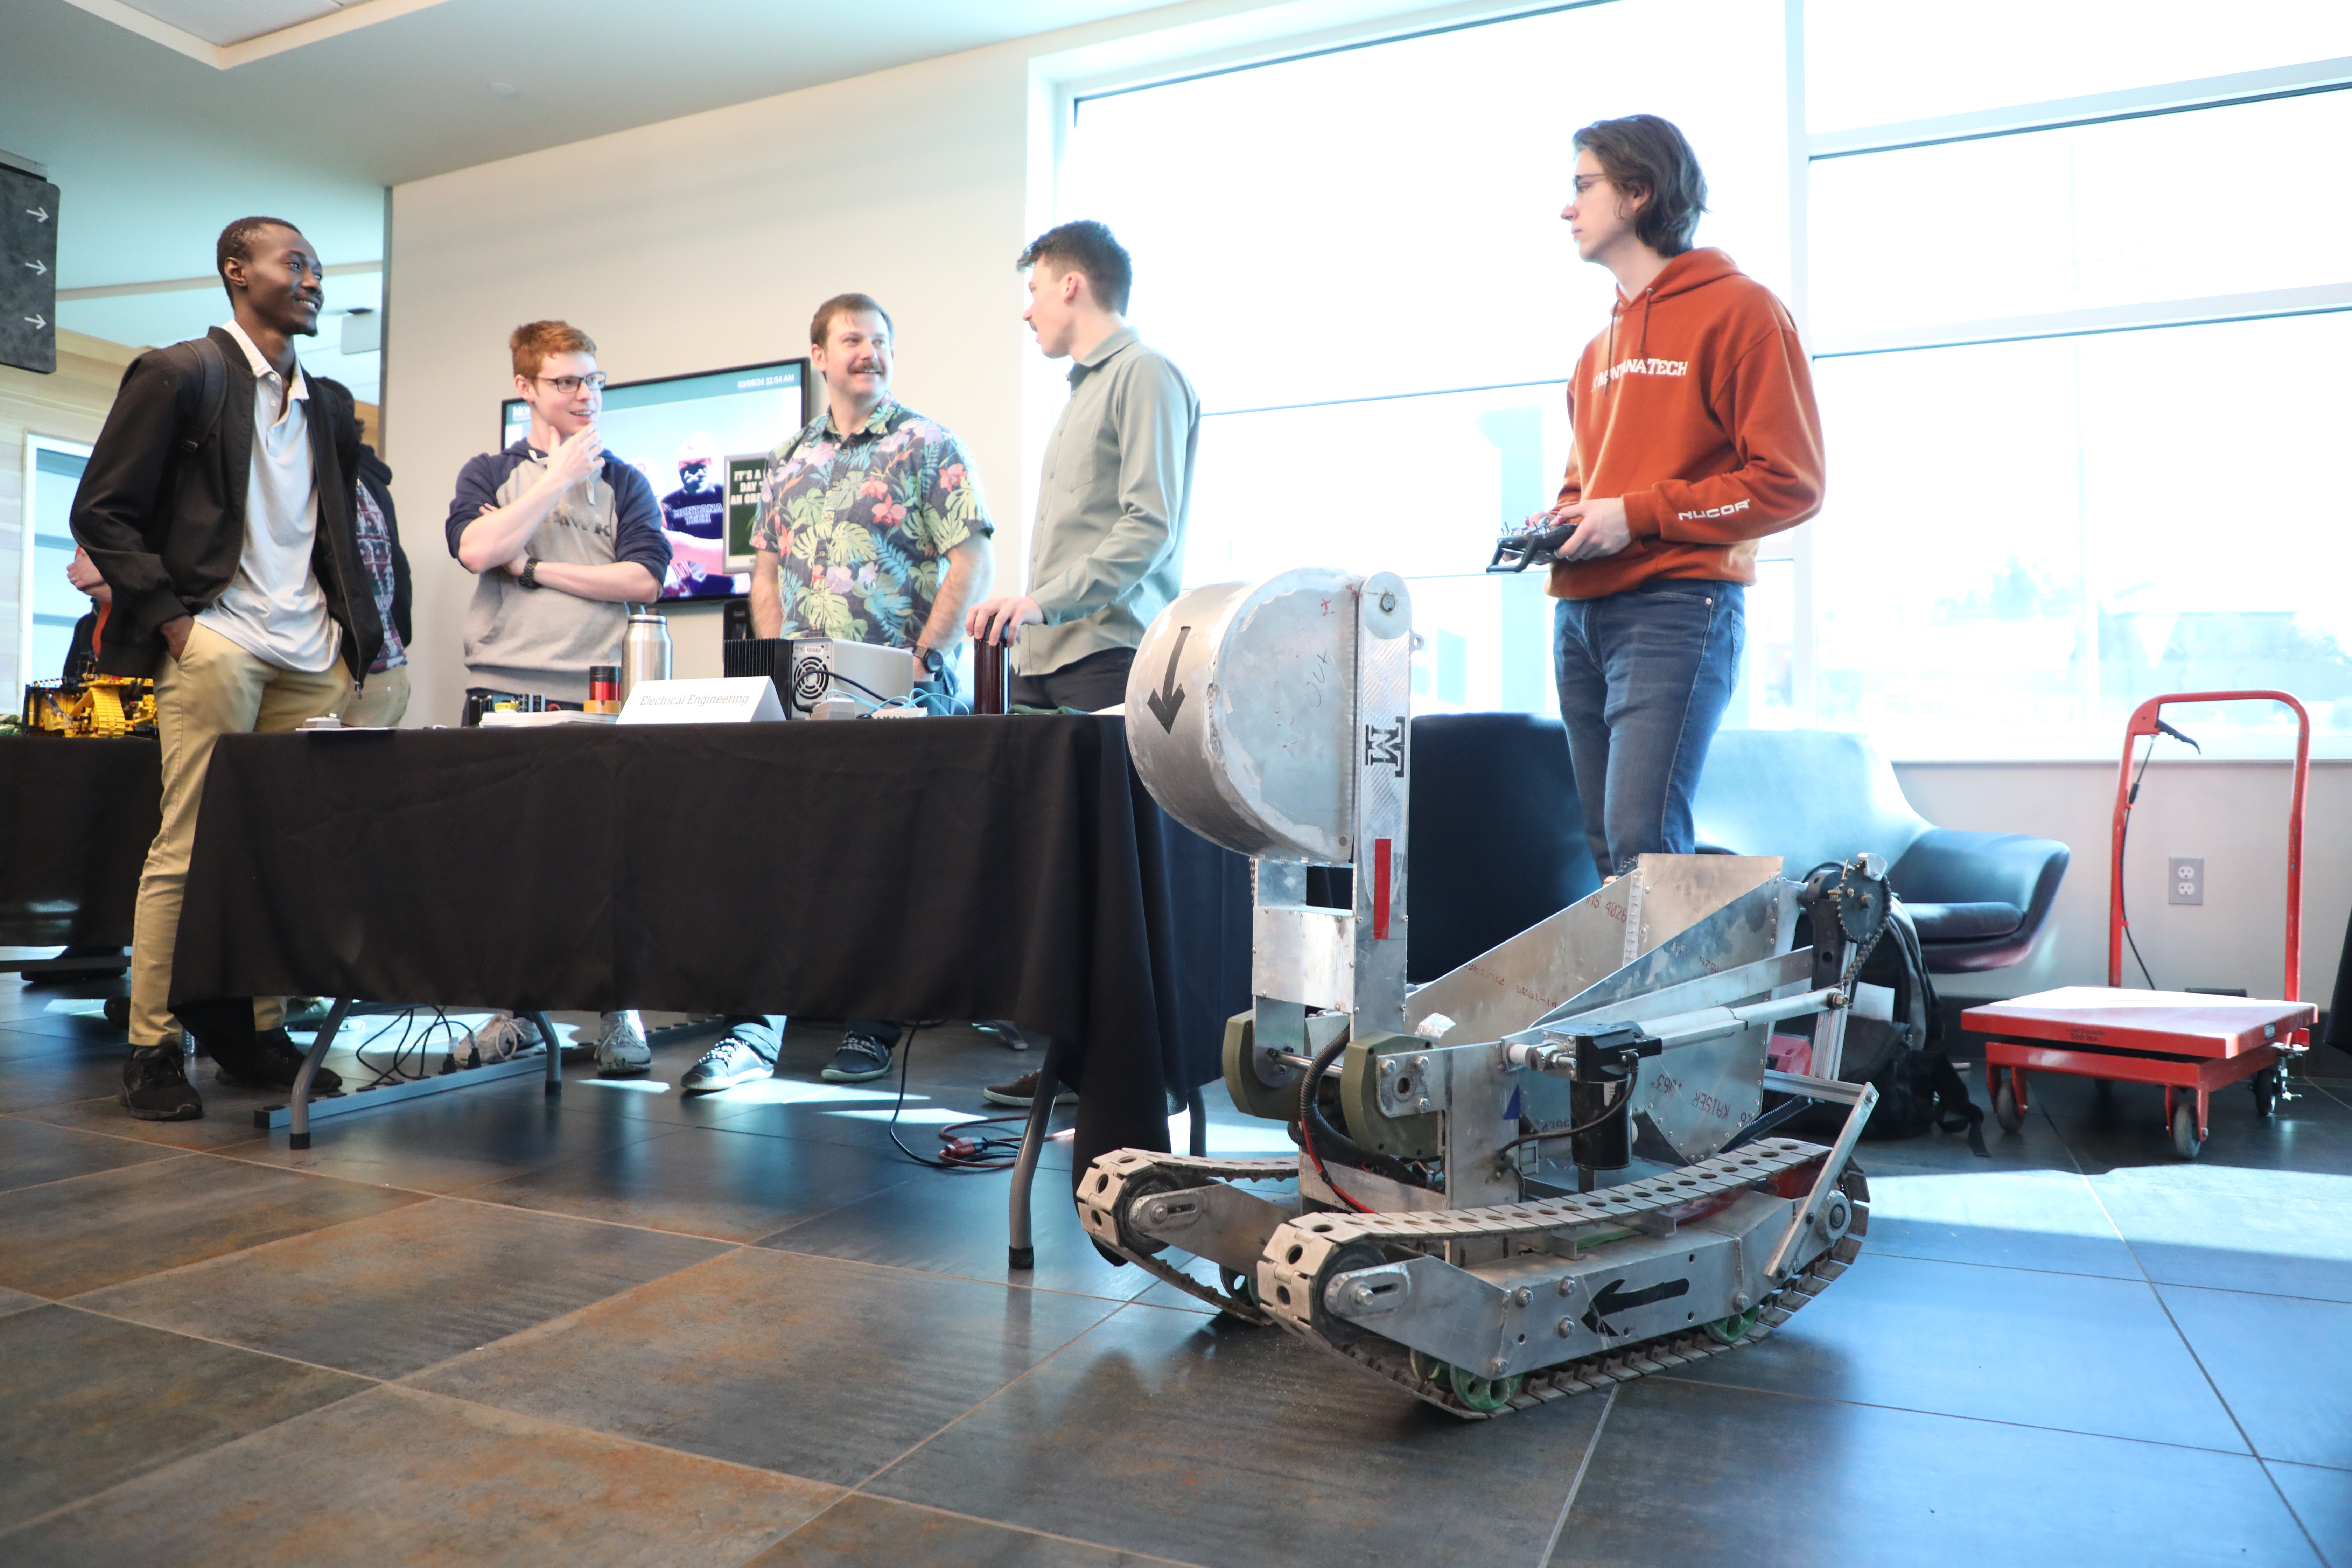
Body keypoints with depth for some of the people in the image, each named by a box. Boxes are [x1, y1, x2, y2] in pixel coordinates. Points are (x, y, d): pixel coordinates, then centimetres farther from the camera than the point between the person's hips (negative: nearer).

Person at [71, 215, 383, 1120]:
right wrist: (168, 616, -9)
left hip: (309, 659, 5)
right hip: (216, 646, -5)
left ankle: (258, 1034, 9)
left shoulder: (326, 408, 20)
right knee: (189, 847, -5)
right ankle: (152, 1050, 3)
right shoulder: (180, 375, 3)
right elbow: (102, 511, -1)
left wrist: (352, 633, 12)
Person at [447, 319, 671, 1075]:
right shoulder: (487, 472, 15)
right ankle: (514, 1007, 14)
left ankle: (618, 1013, 3)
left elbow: (642, 578, -1)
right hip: (503, 691, 1)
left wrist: (532, 567, -4)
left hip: (592, 695, -1)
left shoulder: (622, 481, 14)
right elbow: (476, 550, -6)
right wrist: (558, 478, -2)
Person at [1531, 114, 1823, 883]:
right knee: (1607, 844, 6)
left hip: (1677, 608, -7)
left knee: (1643, 841, -17)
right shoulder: (1602, 344, 22)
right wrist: (1559, 519, 9)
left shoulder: (1739, 309, -1)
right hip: (1580, 611, 8)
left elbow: (1790, 482, -8)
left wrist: (1639, 514, -14)